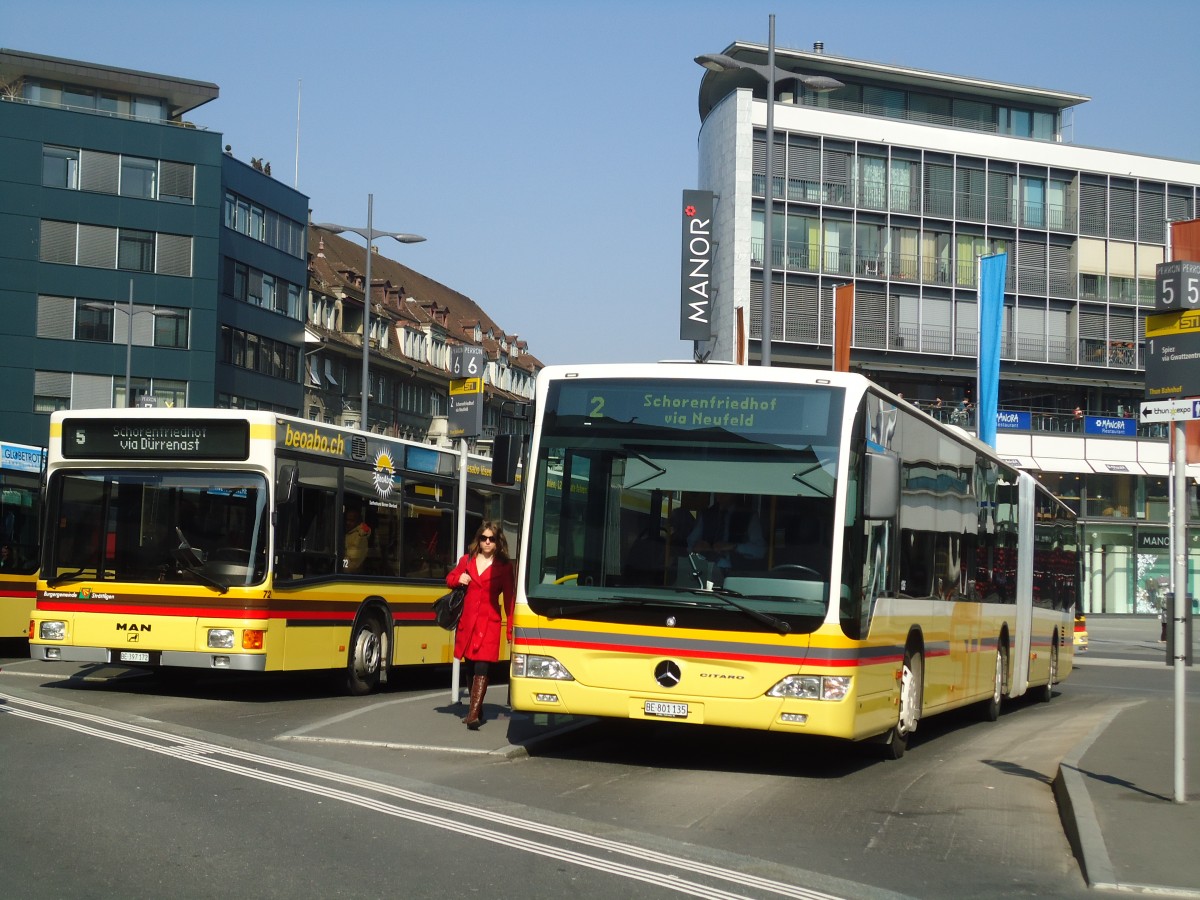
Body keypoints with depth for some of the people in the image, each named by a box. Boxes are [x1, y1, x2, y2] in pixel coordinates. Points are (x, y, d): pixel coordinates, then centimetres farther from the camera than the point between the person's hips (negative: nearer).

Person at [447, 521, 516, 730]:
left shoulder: (504, 567, 0)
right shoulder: (467, 560, 10)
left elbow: (510, 599, -1)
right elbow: (449, 580, 23)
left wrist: (511, 629, -8)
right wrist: (458, 579, -1)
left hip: (489, 623, -4)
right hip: (467, 621, 4)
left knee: (481, 668, -15)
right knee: (471, 668, 10)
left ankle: (474, 714, -22)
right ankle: (475, 710, 24)